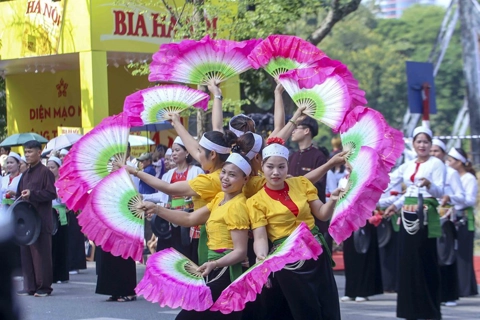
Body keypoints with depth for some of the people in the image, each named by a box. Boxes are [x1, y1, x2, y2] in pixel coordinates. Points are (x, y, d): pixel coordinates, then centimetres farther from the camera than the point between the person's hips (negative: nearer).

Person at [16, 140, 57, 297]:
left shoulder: (45, 172, -6)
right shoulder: (25, 174, 16)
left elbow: (52, 193, -13)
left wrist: (32, 194, -20)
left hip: (41, 220, -7)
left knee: (41, 254, -3)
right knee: (26, 253, 5)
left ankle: (44, 287, 3)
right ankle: (30, 286, 10)